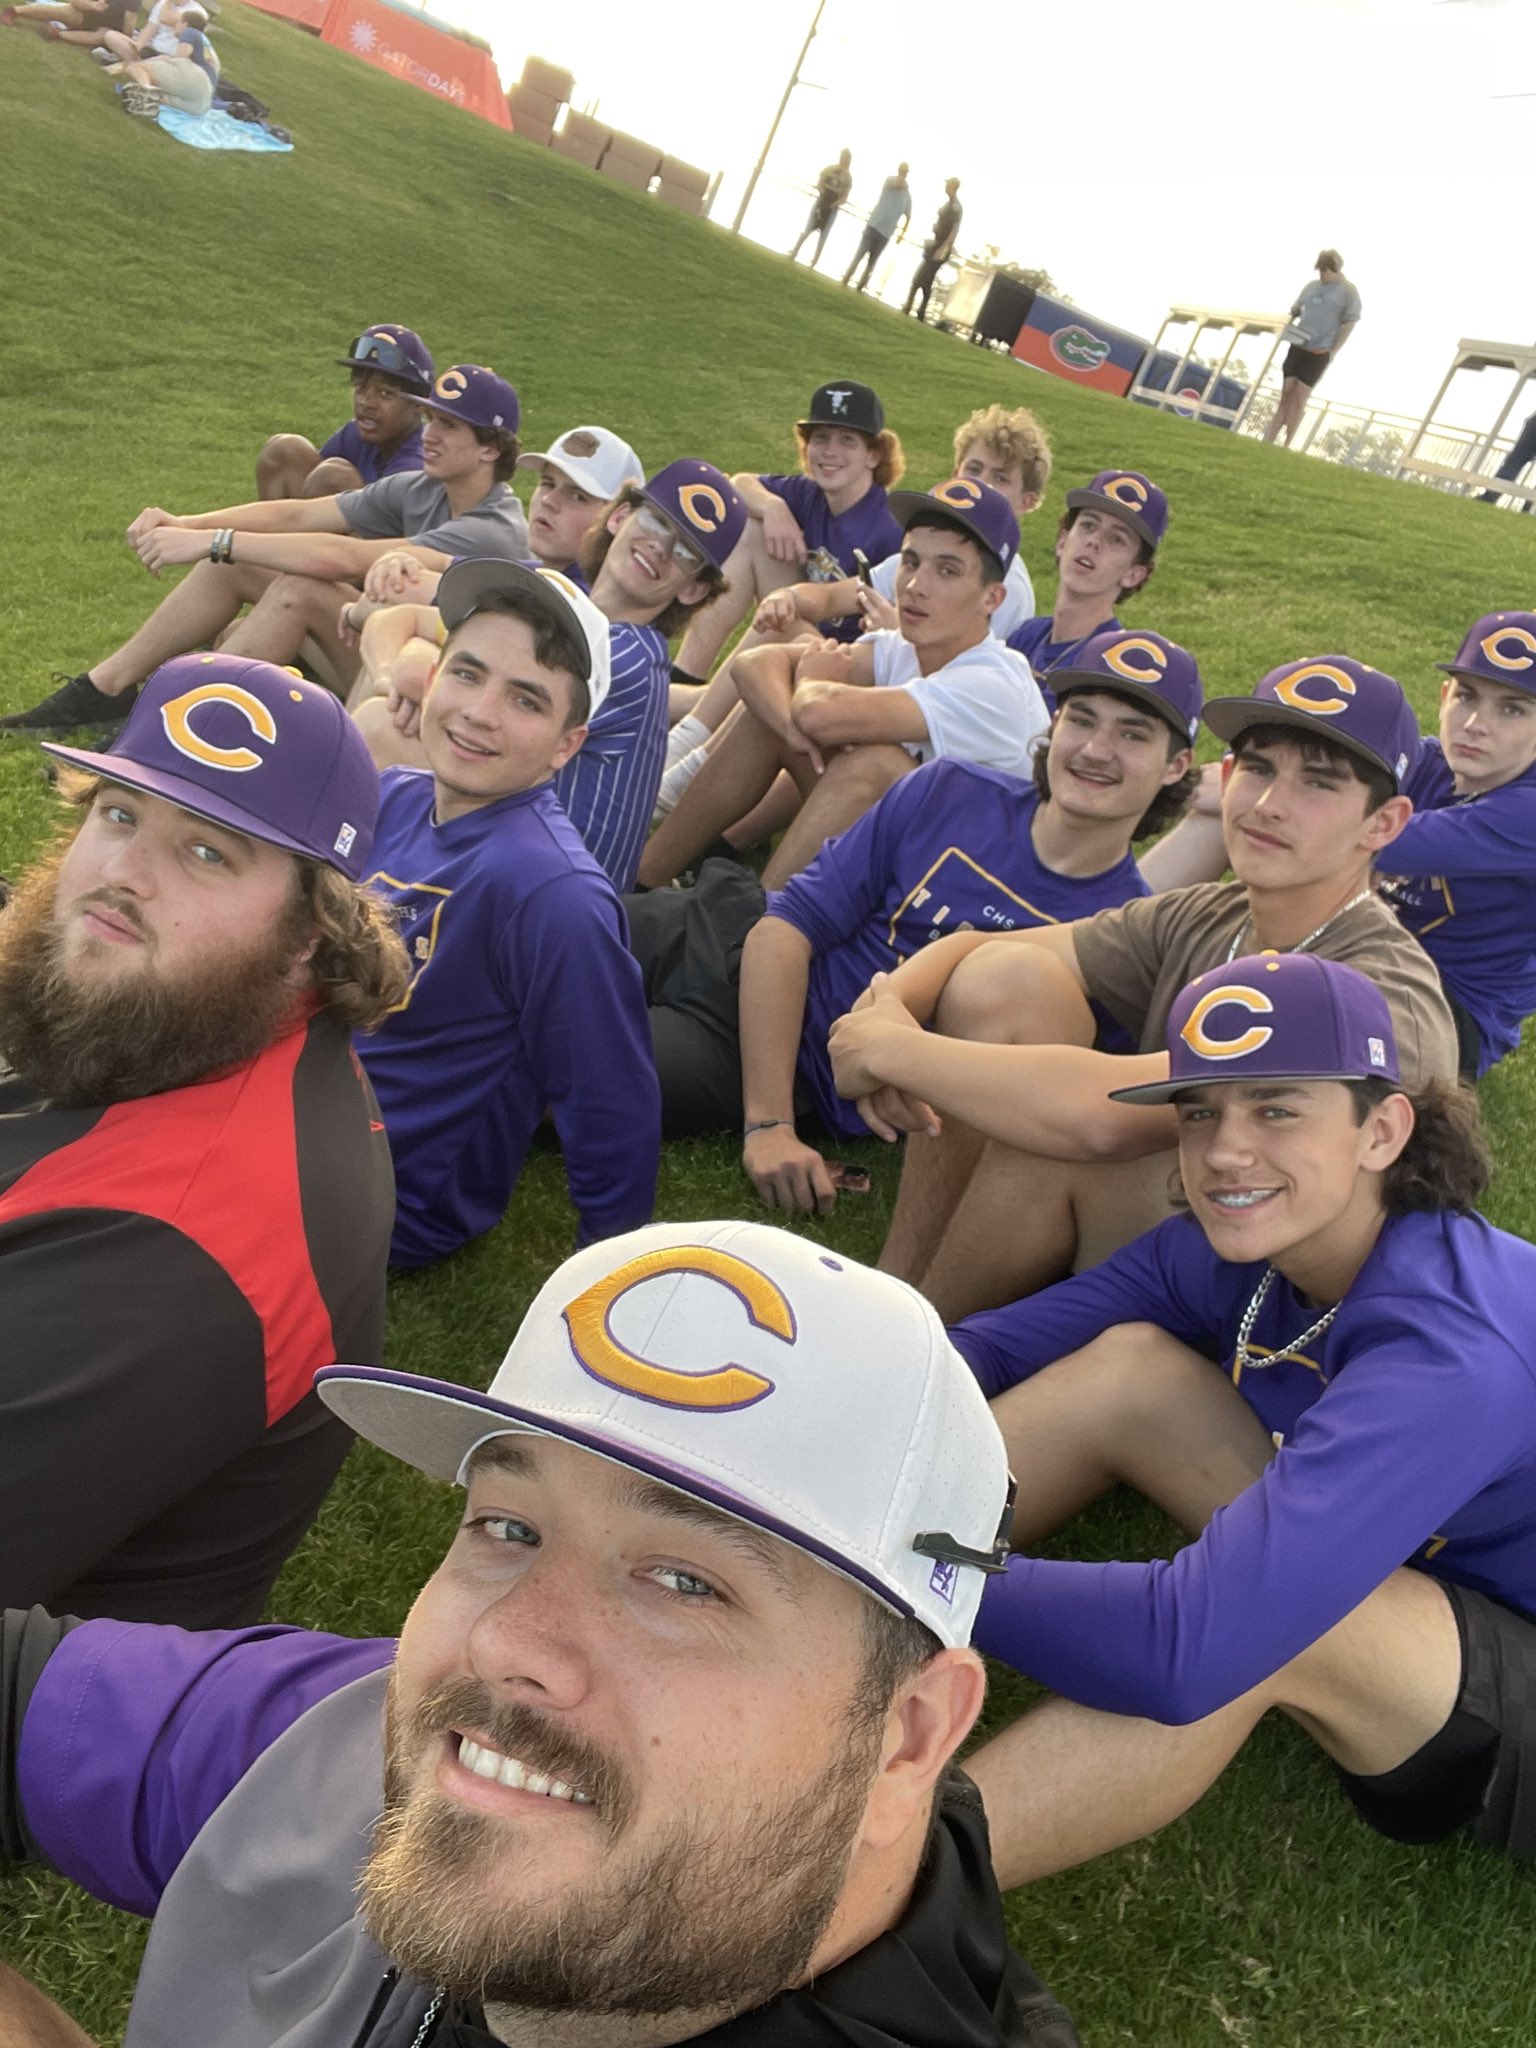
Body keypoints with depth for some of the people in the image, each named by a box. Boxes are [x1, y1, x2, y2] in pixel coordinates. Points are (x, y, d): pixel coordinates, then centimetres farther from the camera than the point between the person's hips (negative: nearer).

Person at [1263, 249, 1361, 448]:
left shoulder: (1348, 292, -1)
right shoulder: (1311, 287, 14)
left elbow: (1350, 323, -5)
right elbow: (1295, 311, 24)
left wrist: (1333, 351, -11)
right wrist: (1287, 326, 3)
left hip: (1320, 353, -5)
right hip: (1298, 347, 5)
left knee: (1299, 399, -8)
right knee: (1286, 395, 2)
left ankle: (1286, 446, -5)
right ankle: (1266, 441, -1)